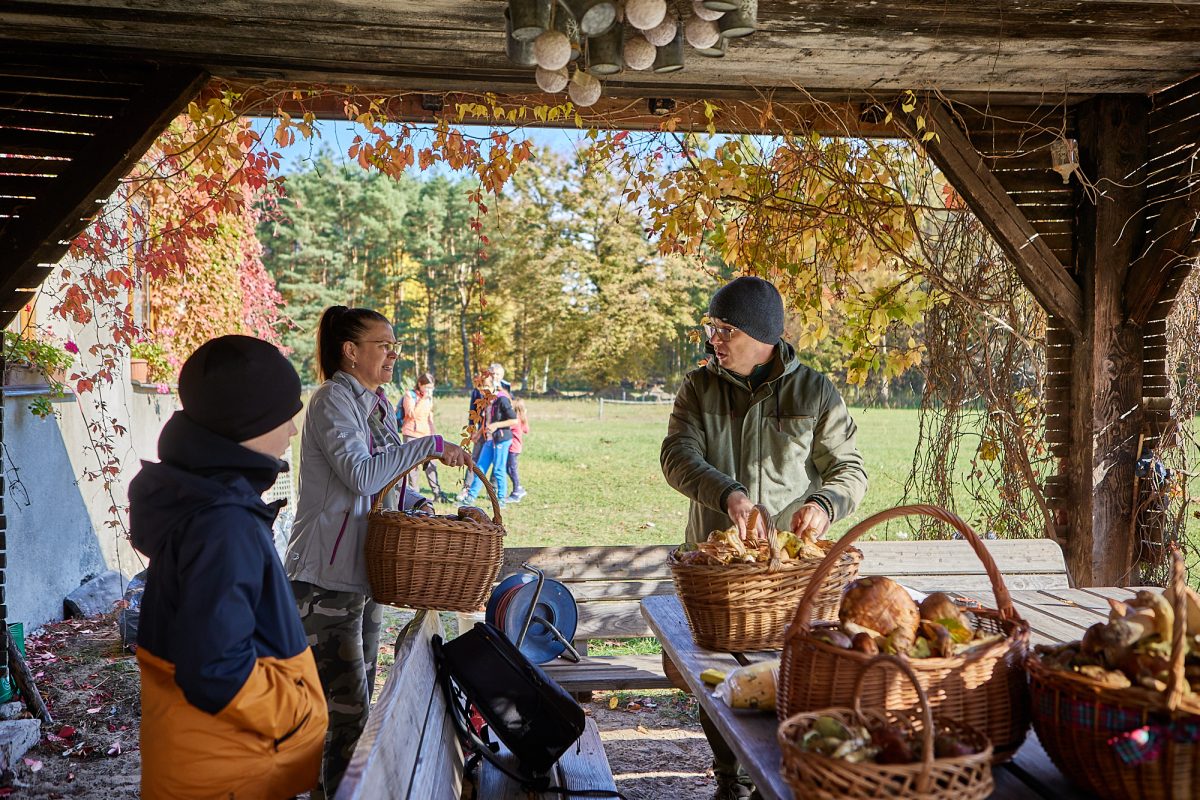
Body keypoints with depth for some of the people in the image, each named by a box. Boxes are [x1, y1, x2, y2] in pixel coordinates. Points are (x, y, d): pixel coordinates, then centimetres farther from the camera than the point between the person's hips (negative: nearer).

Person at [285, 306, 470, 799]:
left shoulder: (376, 403, 13)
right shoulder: (334, 399, -15)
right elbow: (361, 475, -28)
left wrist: (415, 502, 1)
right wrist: (429, 445, -23)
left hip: (362, 572, 9)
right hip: (327, 577, -9)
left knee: (356, 700, 17)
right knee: (346, 707, -4)